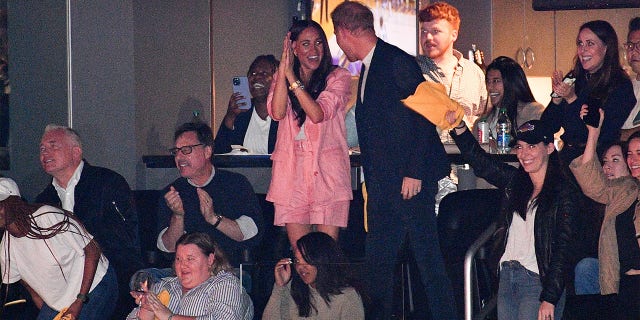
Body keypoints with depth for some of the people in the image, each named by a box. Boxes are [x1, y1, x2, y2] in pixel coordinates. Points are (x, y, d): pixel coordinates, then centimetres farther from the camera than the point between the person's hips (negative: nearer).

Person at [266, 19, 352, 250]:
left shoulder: (338, 77, 2)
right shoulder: (281, 77, 12)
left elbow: (317, 114, -13)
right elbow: (277, 112, -7)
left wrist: (292, 77, -13)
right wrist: (284, 69, -9)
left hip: (327, 170, -3)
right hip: (292, 171, 3)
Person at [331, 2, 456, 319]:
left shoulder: (398, 63, -10)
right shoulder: (367, 68, 18)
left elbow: (422, 119, -13)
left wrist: (414, 173, -17)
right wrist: (372, 179, 16)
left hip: (411, 178, -9)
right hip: (381, 183, 9)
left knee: (426, 254, -7)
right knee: (378, 259, 9)